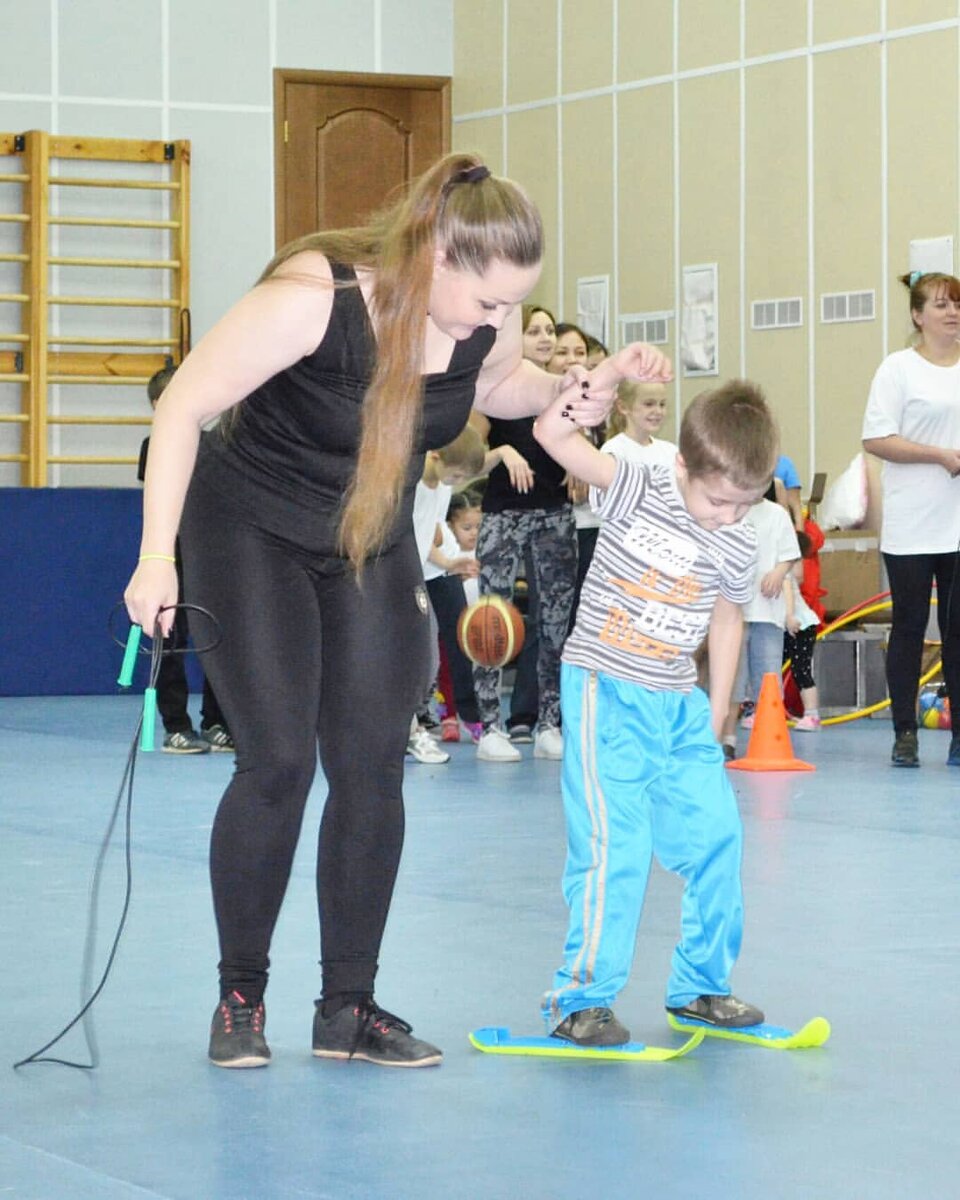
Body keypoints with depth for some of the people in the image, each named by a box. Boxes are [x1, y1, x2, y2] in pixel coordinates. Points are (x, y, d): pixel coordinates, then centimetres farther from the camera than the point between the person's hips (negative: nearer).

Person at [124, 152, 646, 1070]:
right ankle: (240, 996, 4)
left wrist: (568, 393, -11)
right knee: (278, 761, -13)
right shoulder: (313, 299, -31)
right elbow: (181, 410, -25)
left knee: (373, 769, -2)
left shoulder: (487, 321, -13)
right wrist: (157, 556, -29)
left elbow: (497, 382, 12)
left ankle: (348, 1008, 8)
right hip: (251, 536, -5)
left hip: (374, 544, 5)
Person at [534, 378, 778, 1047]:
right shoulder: (638, 491, -13)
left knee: (717, 836, 6)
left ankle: (701, 986, 23)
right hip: (607, 693, -6)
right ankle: (581, 999, -4)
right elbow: (554, 434, -25)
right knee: (614, 846, -13)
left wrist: (717, 714, 17)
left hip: (680, 704, 6)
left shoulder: (739, 546, 0)